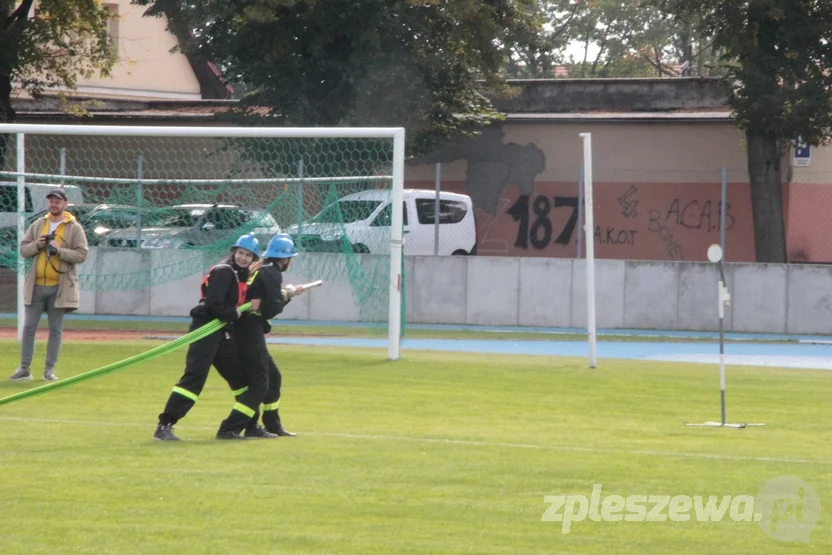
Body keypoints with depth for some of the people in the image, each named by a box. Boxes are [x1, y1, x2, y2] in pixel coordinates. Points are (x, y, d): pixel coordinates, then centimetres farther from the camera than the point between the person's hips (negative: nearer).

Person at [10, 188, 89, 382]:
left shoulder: (75, 228, 0)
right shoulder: (37, 225, 10)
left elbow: (82, 255, -7)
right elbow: (23, 250, 9)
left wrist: (59, 251, -18)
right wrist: (37, 245, -11)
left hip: (60, 287, -3)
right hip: (36, 286, 3)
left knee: (56, 330, 2)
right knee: (29, 328, 1)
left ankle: (49, 370, 7)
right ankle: (25, 369, 7)